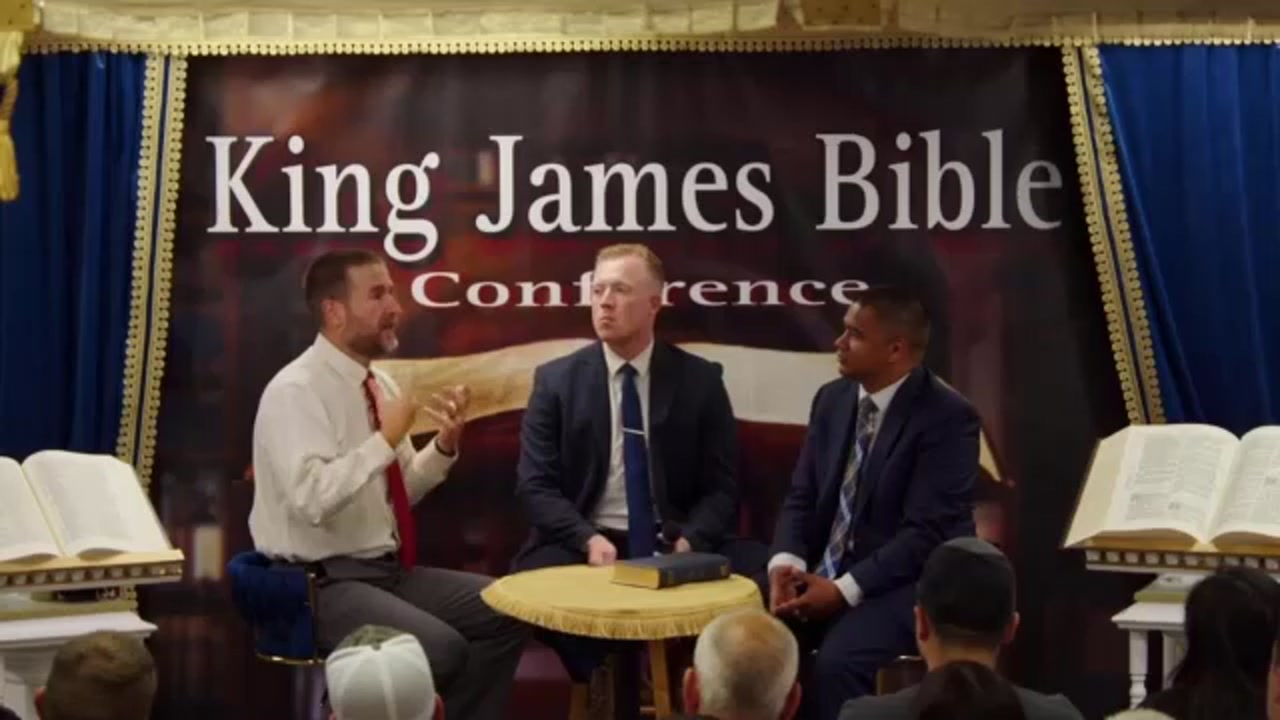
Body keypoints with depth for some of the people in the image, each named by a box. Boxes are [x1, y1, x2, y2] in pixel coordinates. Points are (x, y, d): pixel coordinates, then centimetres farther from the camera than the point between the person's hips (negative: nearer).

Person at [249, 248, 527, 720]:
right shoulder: (296, 390, -15)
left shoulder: (380, 383, 10)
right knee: (441, 649, -28)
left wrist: (444, 446, 0)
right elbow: (312, 499, -28)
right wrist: (387, 439, -24)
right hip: (323, 583, -8)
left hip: (392, 570, 9)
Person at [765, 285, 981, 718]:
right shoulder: (832, 398, 7)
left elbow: (927, 532, -19)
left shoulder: (948, 417, -14)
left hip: (903, 585, -6)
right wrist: (785, 562, -11)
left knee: (836, 664, -32)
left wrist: (846, 589, -23)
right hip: (821, 574, 6)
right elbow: (800, 497, 9)